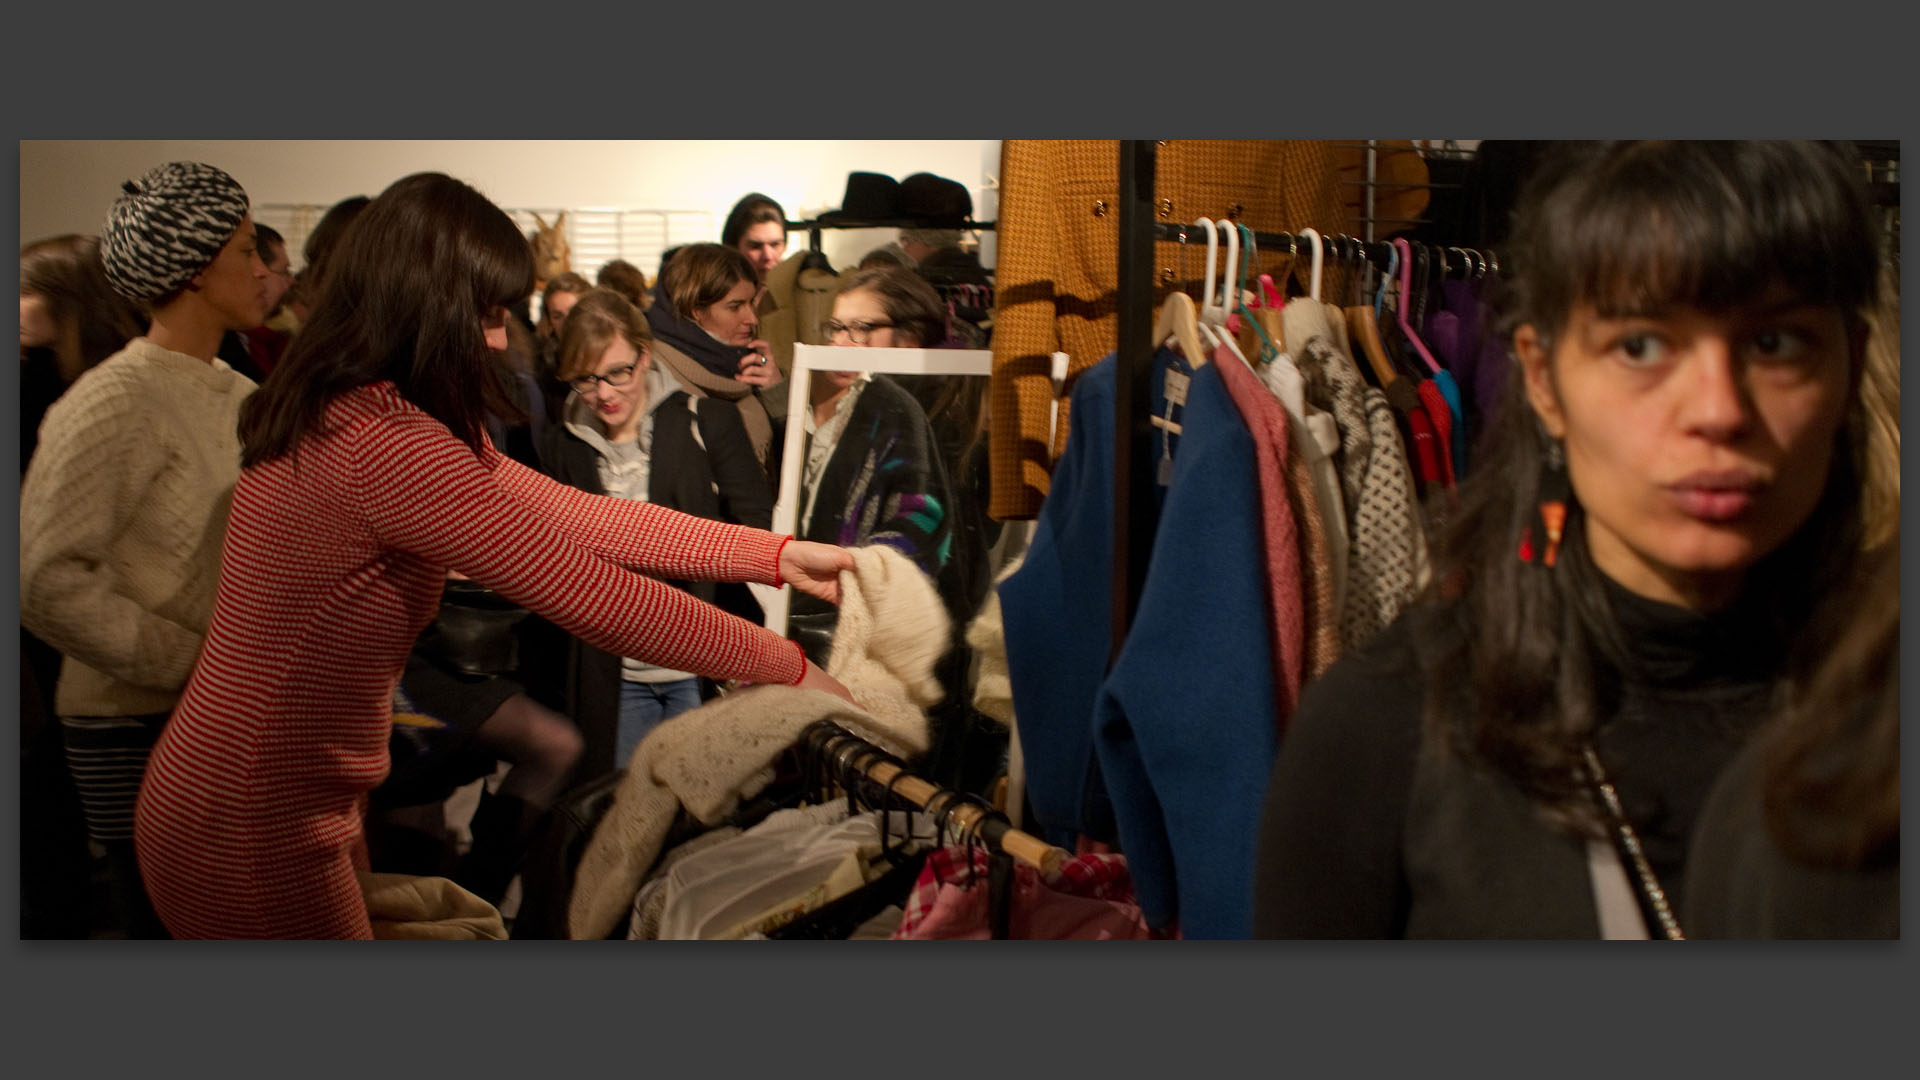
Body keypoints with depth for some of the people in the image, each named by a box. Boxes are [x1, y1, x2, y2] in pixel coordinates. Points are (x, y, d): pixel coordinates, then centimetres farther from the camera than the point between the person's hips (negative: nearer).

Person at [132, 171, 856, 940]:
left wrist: (777, 555, 4)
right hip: (252, 828, -10)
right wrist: (786, 667, -13)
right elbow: (585, 592, -24)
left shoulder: (341, 415, 5)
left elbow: (563, 511, 5)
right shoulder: (384, 442, -27)